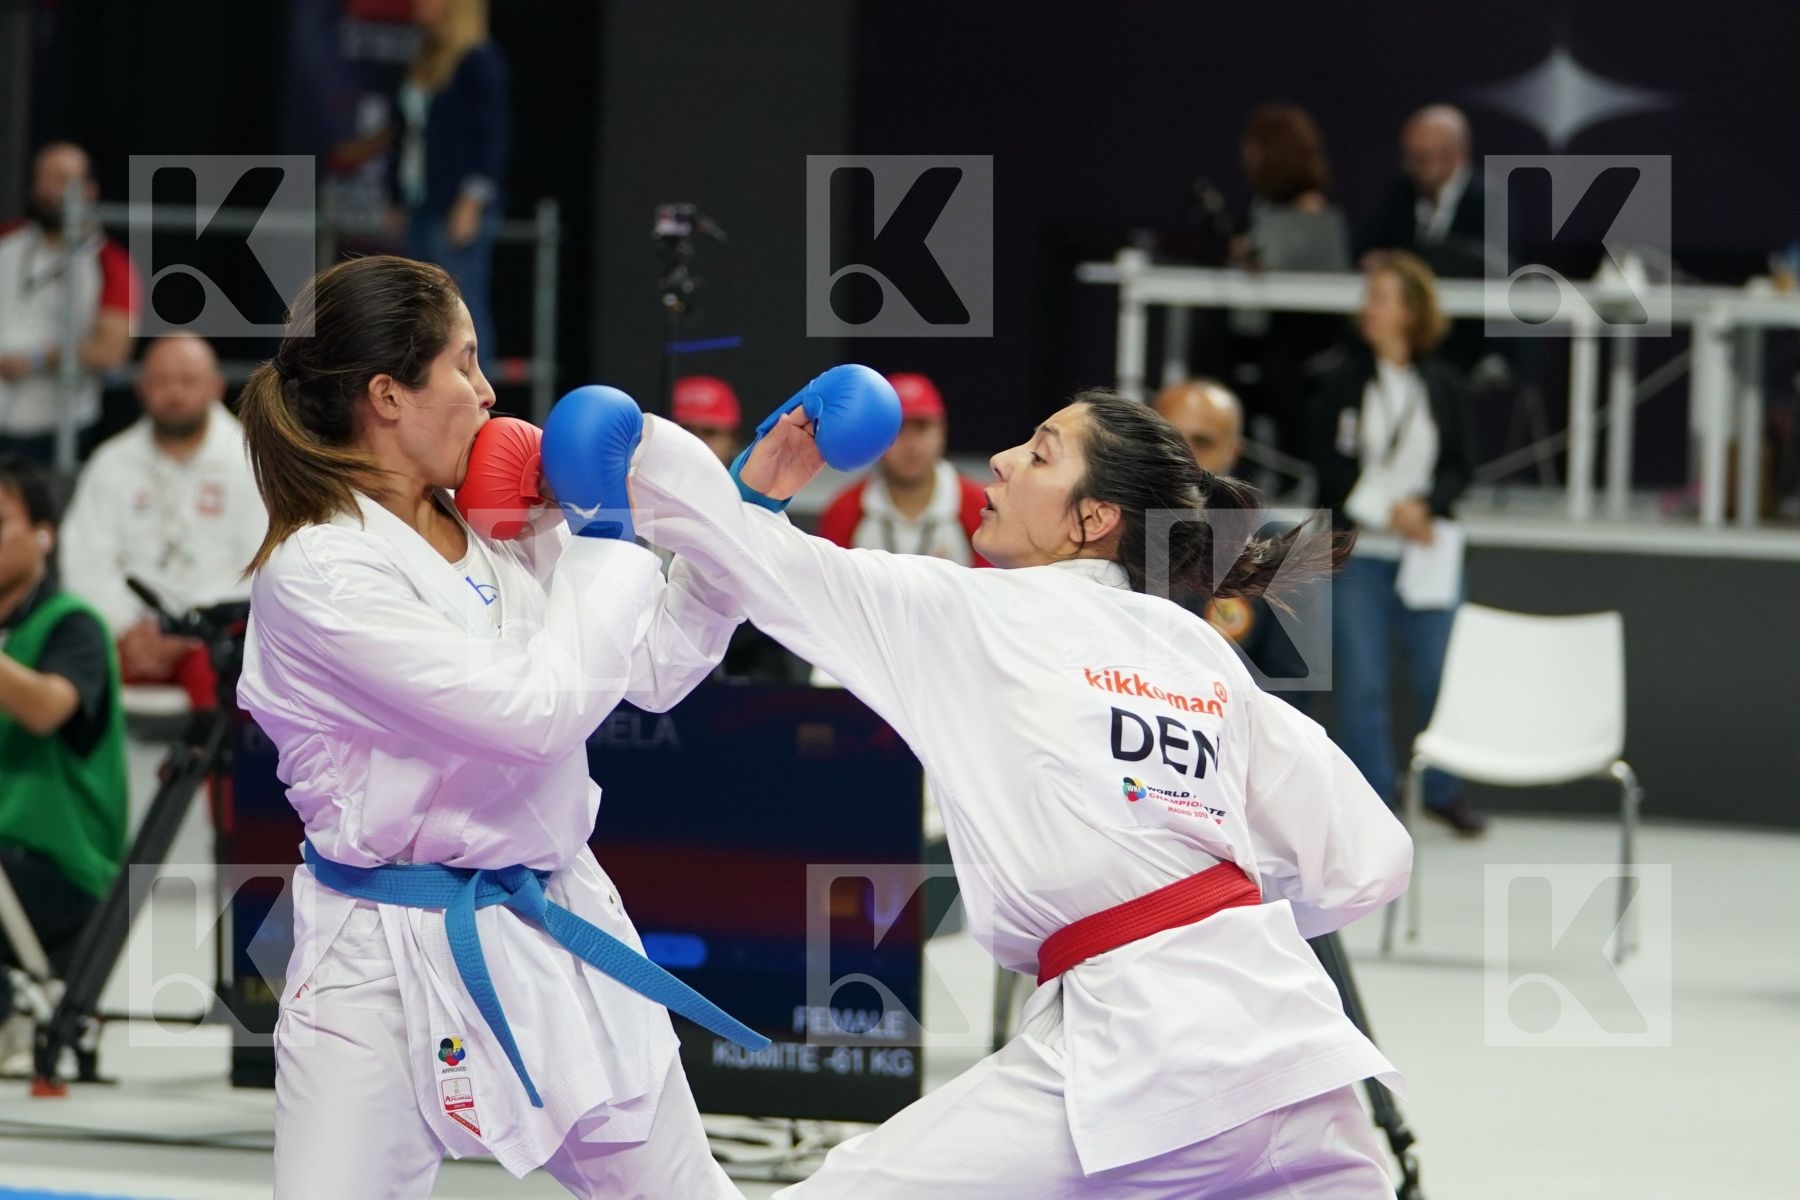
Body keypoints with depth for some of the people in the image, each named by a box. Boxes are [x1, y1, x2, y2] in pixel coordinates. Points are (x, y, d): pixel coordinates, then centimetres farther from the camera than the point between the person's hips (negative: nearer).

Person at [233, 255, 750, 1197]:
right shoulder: (316, 575, -20)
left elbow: (659, 669, 11)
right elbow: (535, 711, -25)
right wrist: (608, 543, -13)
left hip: (555, 931, 7)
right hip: (387, 960, -7)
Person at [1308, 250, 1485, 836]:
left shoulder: (1443, 385, 3)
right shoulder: (1343, 382, -1)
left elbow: (1461, 463, 3)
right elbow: (1331, 467, -5)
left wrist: (1425, 505, -15)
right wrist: (1388, 512, -14)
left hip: (1426, 548, 1)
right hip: (1358, 551, -1)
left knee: (1440, 673, 1)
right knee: (1362, 682, 0)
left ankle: (1443, 789, 18)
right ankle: (1374, 797, 10)